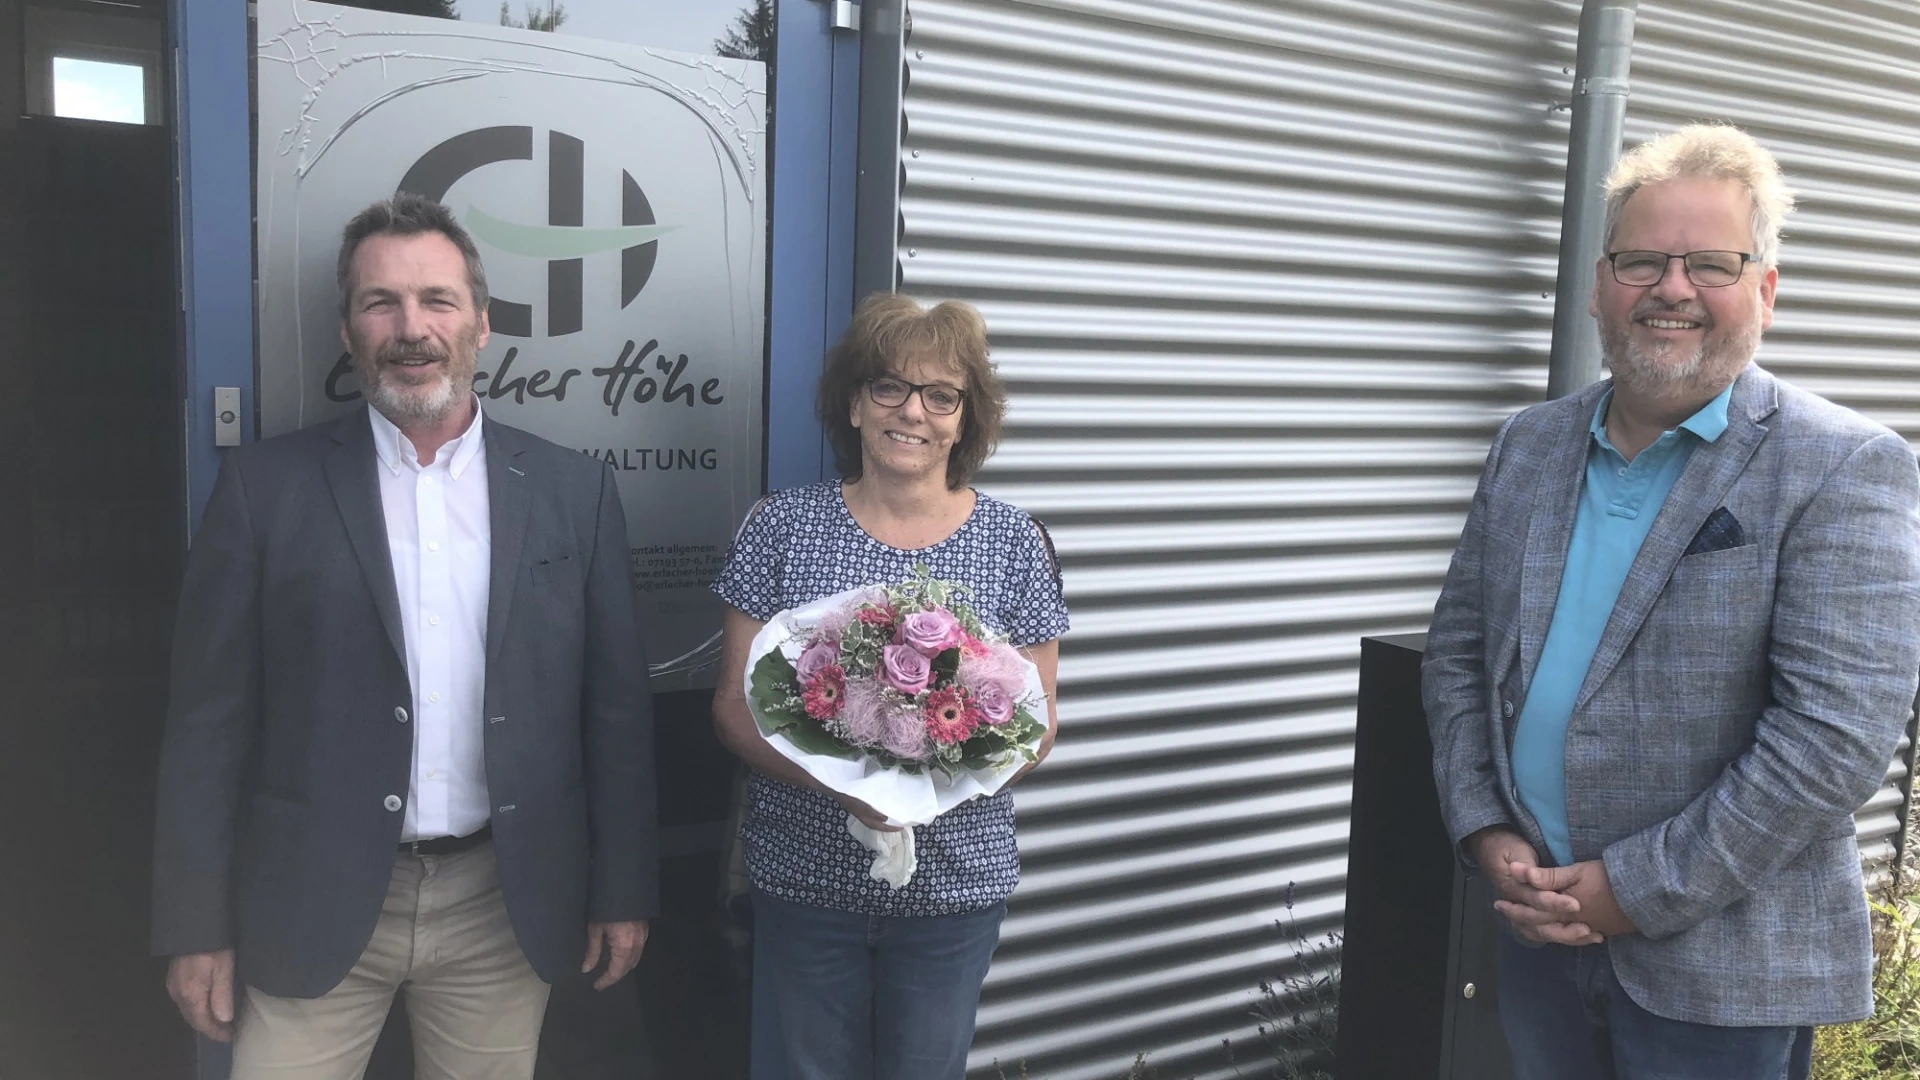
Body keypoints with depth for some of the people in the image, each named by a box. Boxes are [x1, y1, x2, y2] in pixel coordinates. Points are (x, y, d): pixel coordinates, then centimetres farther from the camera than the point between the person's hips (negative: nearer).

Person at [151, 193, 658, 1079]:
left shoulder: (573, 490, 1)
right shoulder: (266, 485, -2)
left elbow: (615, 705, 3)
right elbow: (211, 717, -1)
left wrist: (621, 891, 3)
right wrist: (198, 927, -1)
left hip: (505, 905, 1)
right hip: (313, 904, -1)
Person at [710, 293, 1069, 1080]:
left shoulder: (1013, 543, -2)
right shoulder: (783, 527, -3)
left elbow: (1036, 725, 1)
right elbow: (733, 705, -3)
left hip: (955, 882, 1)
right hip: (804, 876, 0)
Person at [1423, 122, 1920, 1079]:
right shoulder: (1528, 447, 5)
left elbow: (1836, 734, -18)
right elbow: (1457, 651, 7)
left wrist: (1633, 890, -17)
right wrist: (1487, 835, -5)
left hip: (1720, 972, -4)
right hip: (1540, 925, 5)